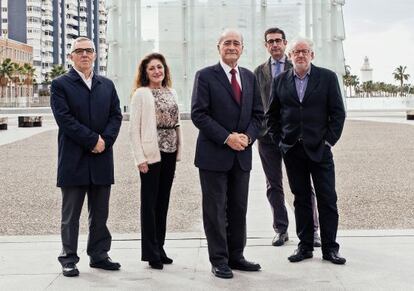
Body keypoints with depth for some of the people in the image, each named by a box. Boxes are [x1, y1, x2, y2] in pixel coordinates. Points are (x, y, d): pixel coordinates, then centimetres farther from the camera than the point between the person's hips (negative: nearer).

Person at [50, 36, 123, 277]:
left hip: (102, 158, 4)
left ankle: (99, 255, 20)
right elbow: (65, 119, -11)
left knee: (100, 214, 10)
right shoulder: (60, 85, 0)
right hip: (74, 160, -4)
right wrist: (92, 140, -15)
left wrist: (105, 140, -10)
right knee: (71, 214, 4)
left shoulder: (107, 85, 14)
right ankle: (69, 259, 12)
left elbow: (116, 116, 7)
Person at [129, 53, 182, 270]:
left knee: (163, 202, 11)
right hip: (151, 154, -6)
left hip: (169, 153, 6)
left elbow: (176, 124, 15)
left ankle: (159, 248, 20)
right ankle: (151, 253, 7)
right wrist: (140, 158, -14)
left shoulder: (171, 93, 13)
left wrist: (178, 152, 8)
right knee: (149, 203, 0)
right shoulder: (141, 94, -4)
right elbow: (134, 129, -8)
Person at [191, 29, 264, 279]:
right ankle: (219, 260, 9)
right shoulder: (205, 76, -3)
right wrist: (226, 138, -17)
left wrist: (248, 136, -7)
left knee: (239, 209, 11)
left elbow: (258, 114, 12)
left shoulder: (250, 77, 12)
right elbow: (198, 114, -10)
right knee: (215, 210, 1)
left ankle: (236, 256, 21)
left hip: (242, 154, 5)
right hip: (214, 154, -5)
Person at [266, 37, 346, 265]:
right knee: (301, 199, 8)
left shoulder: (327, 77, 1)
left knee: (327, 199, -1)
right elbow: (272, 114, 12)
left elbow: (338, 112, 0)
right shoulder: (280, 81, 7)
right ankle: (305, 246, 16)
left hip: (319, 148, -2)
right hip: (292, 150, 2)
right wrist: (279, 139, 4)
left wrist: (329, 139, -5)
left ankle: (329, 248, 7)